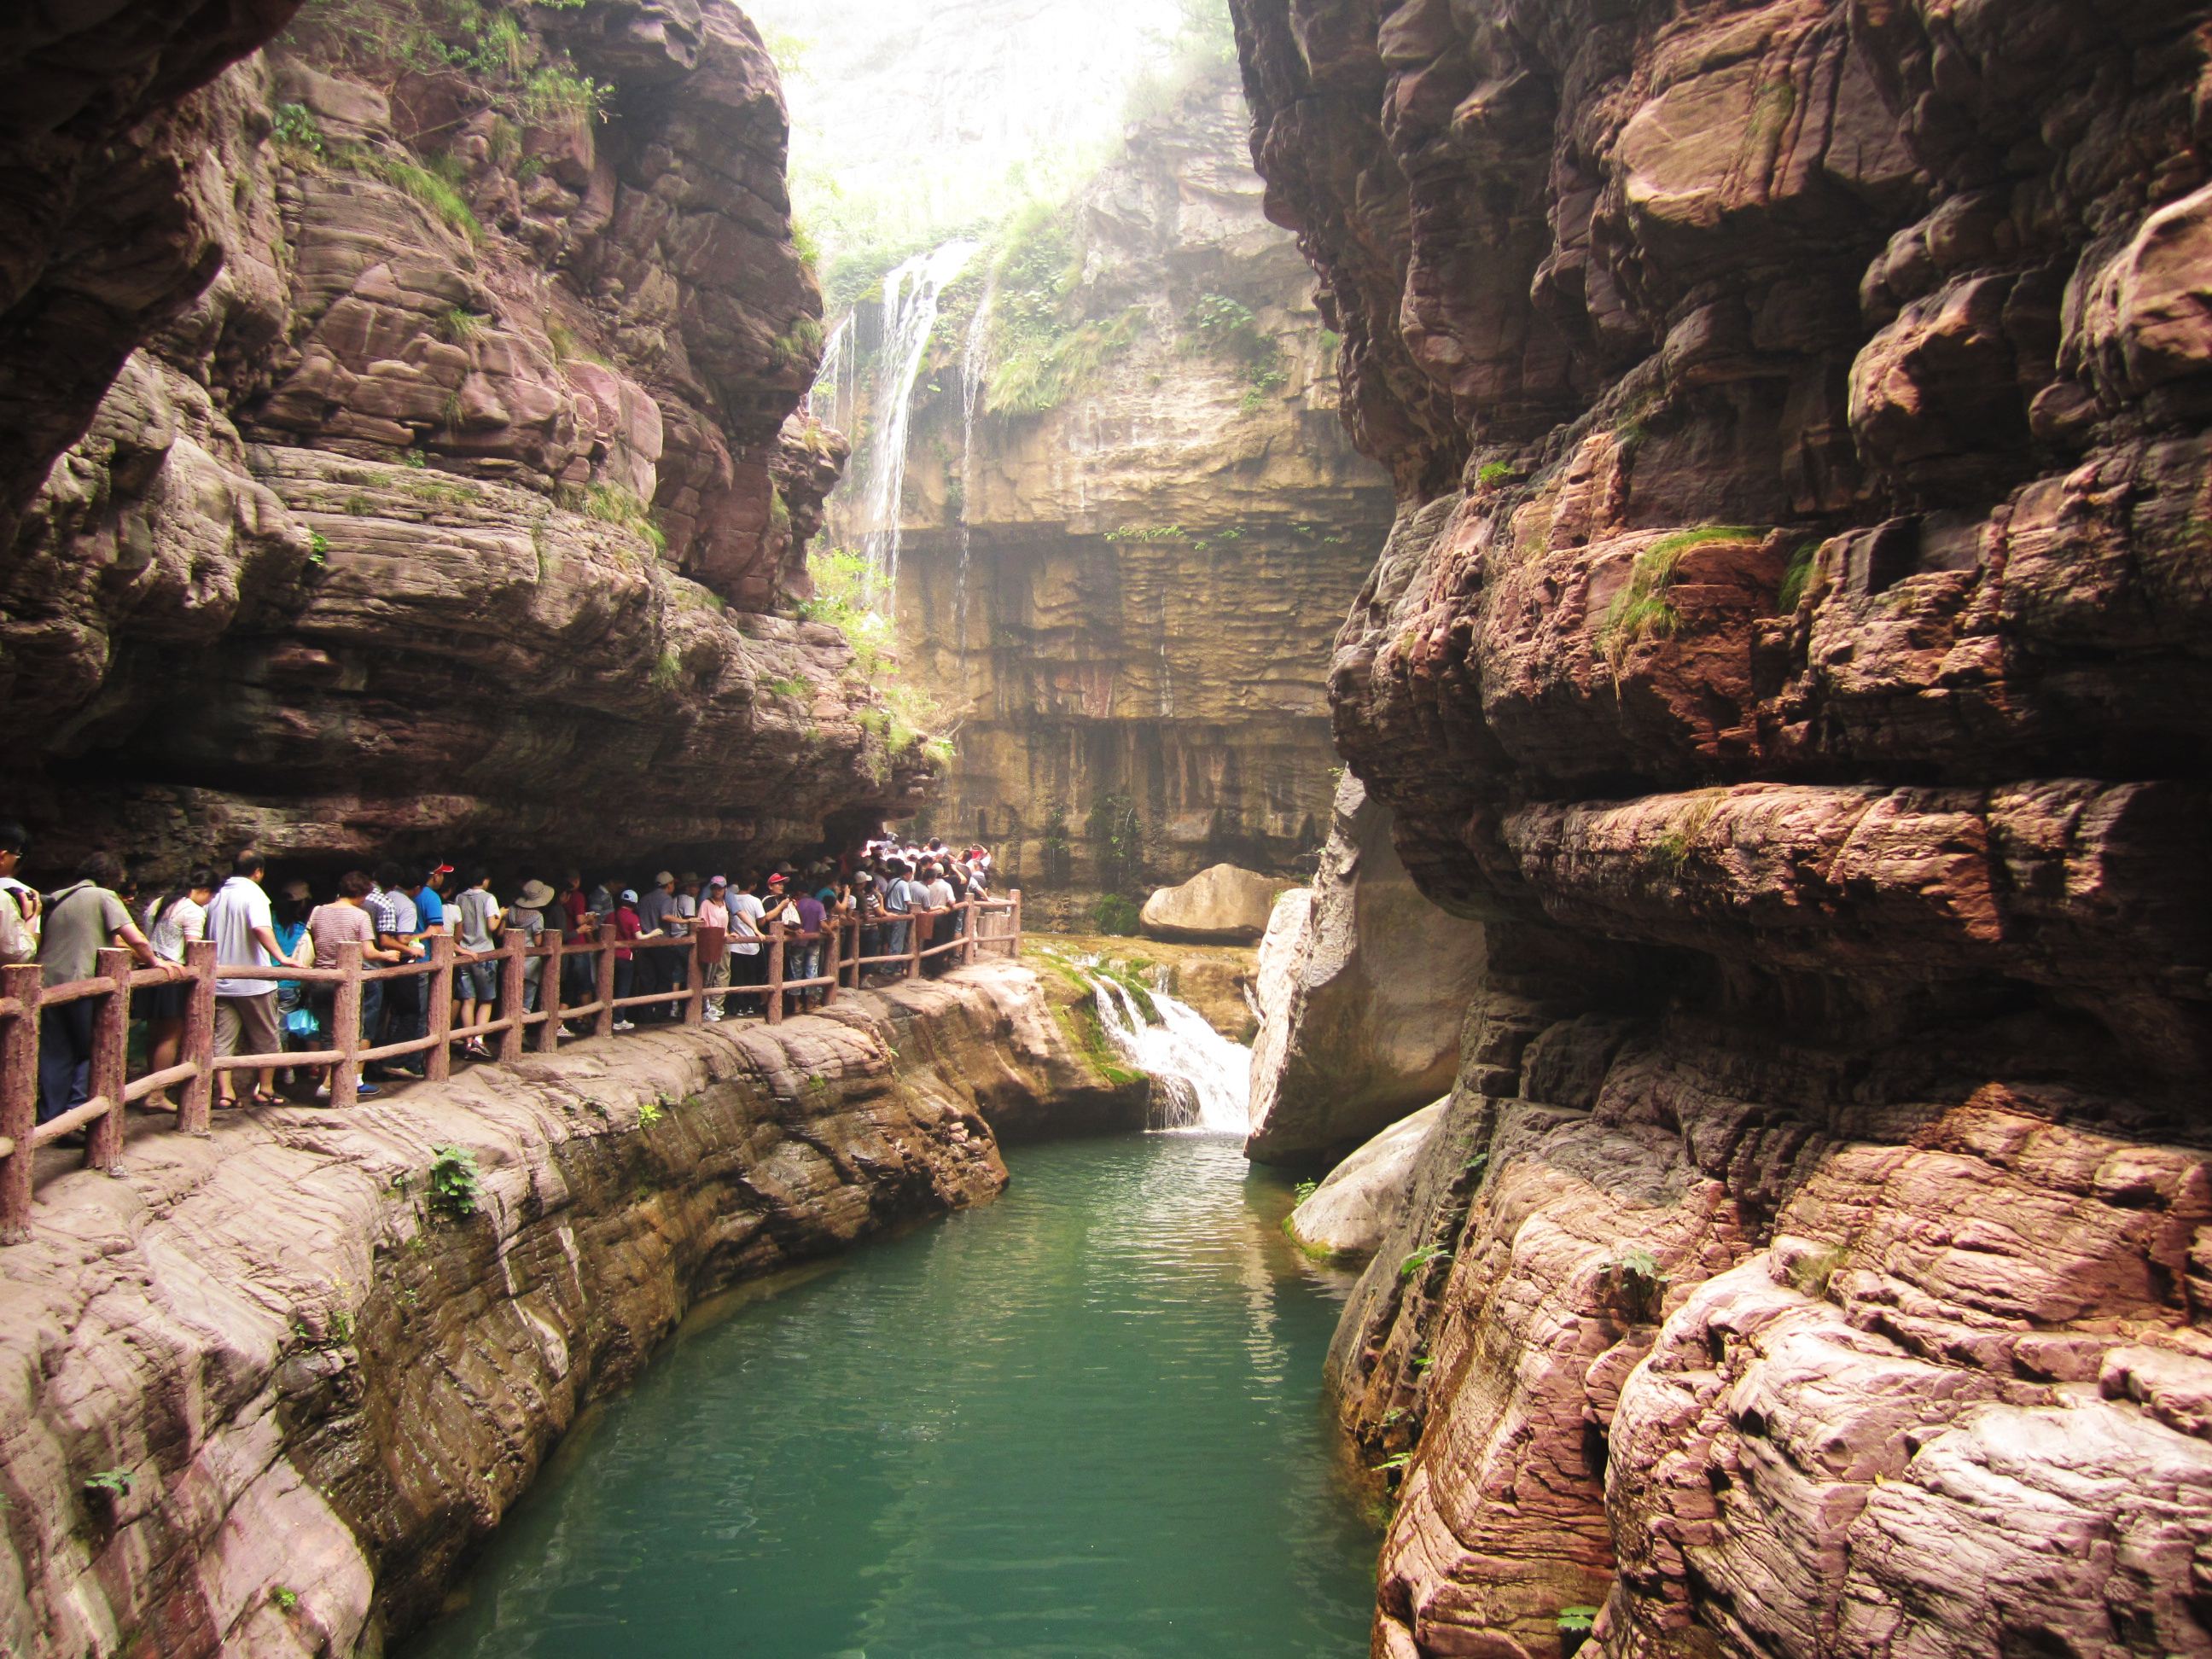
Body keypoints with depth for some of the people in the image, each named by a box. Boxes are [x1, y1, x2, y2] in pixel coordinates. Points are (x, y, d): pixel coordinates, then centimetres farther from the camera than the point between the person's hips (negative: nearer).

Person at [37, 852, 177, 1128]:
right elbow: (136, 940, -12)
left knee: (54, 1056, 10)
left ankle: (50, 1120, 12)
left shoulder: (57, 899, 18)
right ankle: (76, 1111, -4)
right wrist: (154, 961, 5)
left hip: (48, 984, 6)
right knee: (90, 1053, 7)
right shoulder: (104, 897, -3)